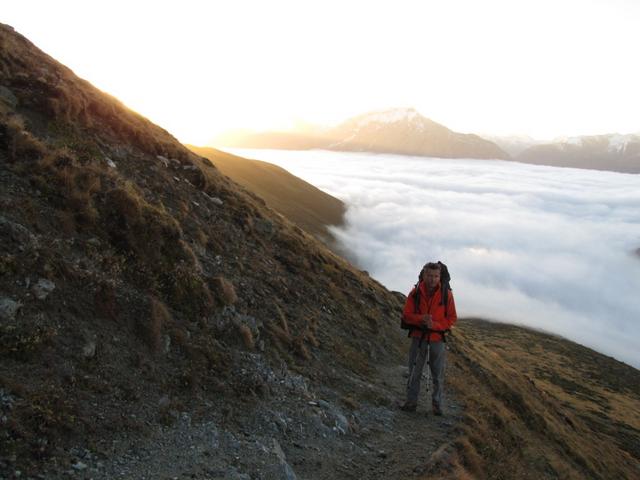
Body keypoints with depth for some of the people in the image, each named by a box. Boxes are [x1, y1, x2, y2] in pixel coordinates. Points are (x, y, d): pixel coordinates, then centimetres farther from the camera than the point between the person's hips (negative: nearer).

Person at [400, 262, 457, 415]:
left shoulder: (446, 294, -8)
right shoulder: (415, 293, -7)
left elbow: (452, 318, -4)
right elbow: (406, 315, -3)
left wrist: (435, 324, -20)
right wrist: (421, 318, -23)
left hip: (437, 338, 0)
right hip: (418, 337, 1)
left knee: (438, 373, 8)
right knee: (414, 371, 7)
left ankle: (437, 404, 23)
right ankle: (411, 401, 19)